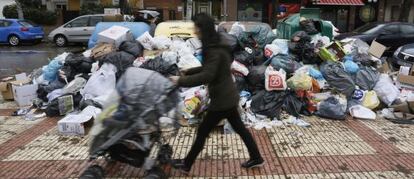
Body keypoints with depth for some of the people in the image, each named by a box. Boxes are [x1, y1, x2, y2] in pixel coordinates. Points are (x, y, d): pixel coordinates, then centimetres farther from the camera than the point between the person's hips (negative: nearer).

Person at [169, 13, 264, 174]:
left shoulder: (215, 50, -23)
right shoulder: (216, 46, 8)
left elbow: (206, 76, -31)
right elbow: (208, 69, 18)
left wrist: (181, 81, -27)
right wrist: (187, 72, 13)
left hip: (222, 99, -9)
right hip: (228, 97, 9)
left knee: (202, 132, 5)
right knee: (239, 127, 20)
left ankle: (186, 165, 22)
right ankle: (256, 158, 33)